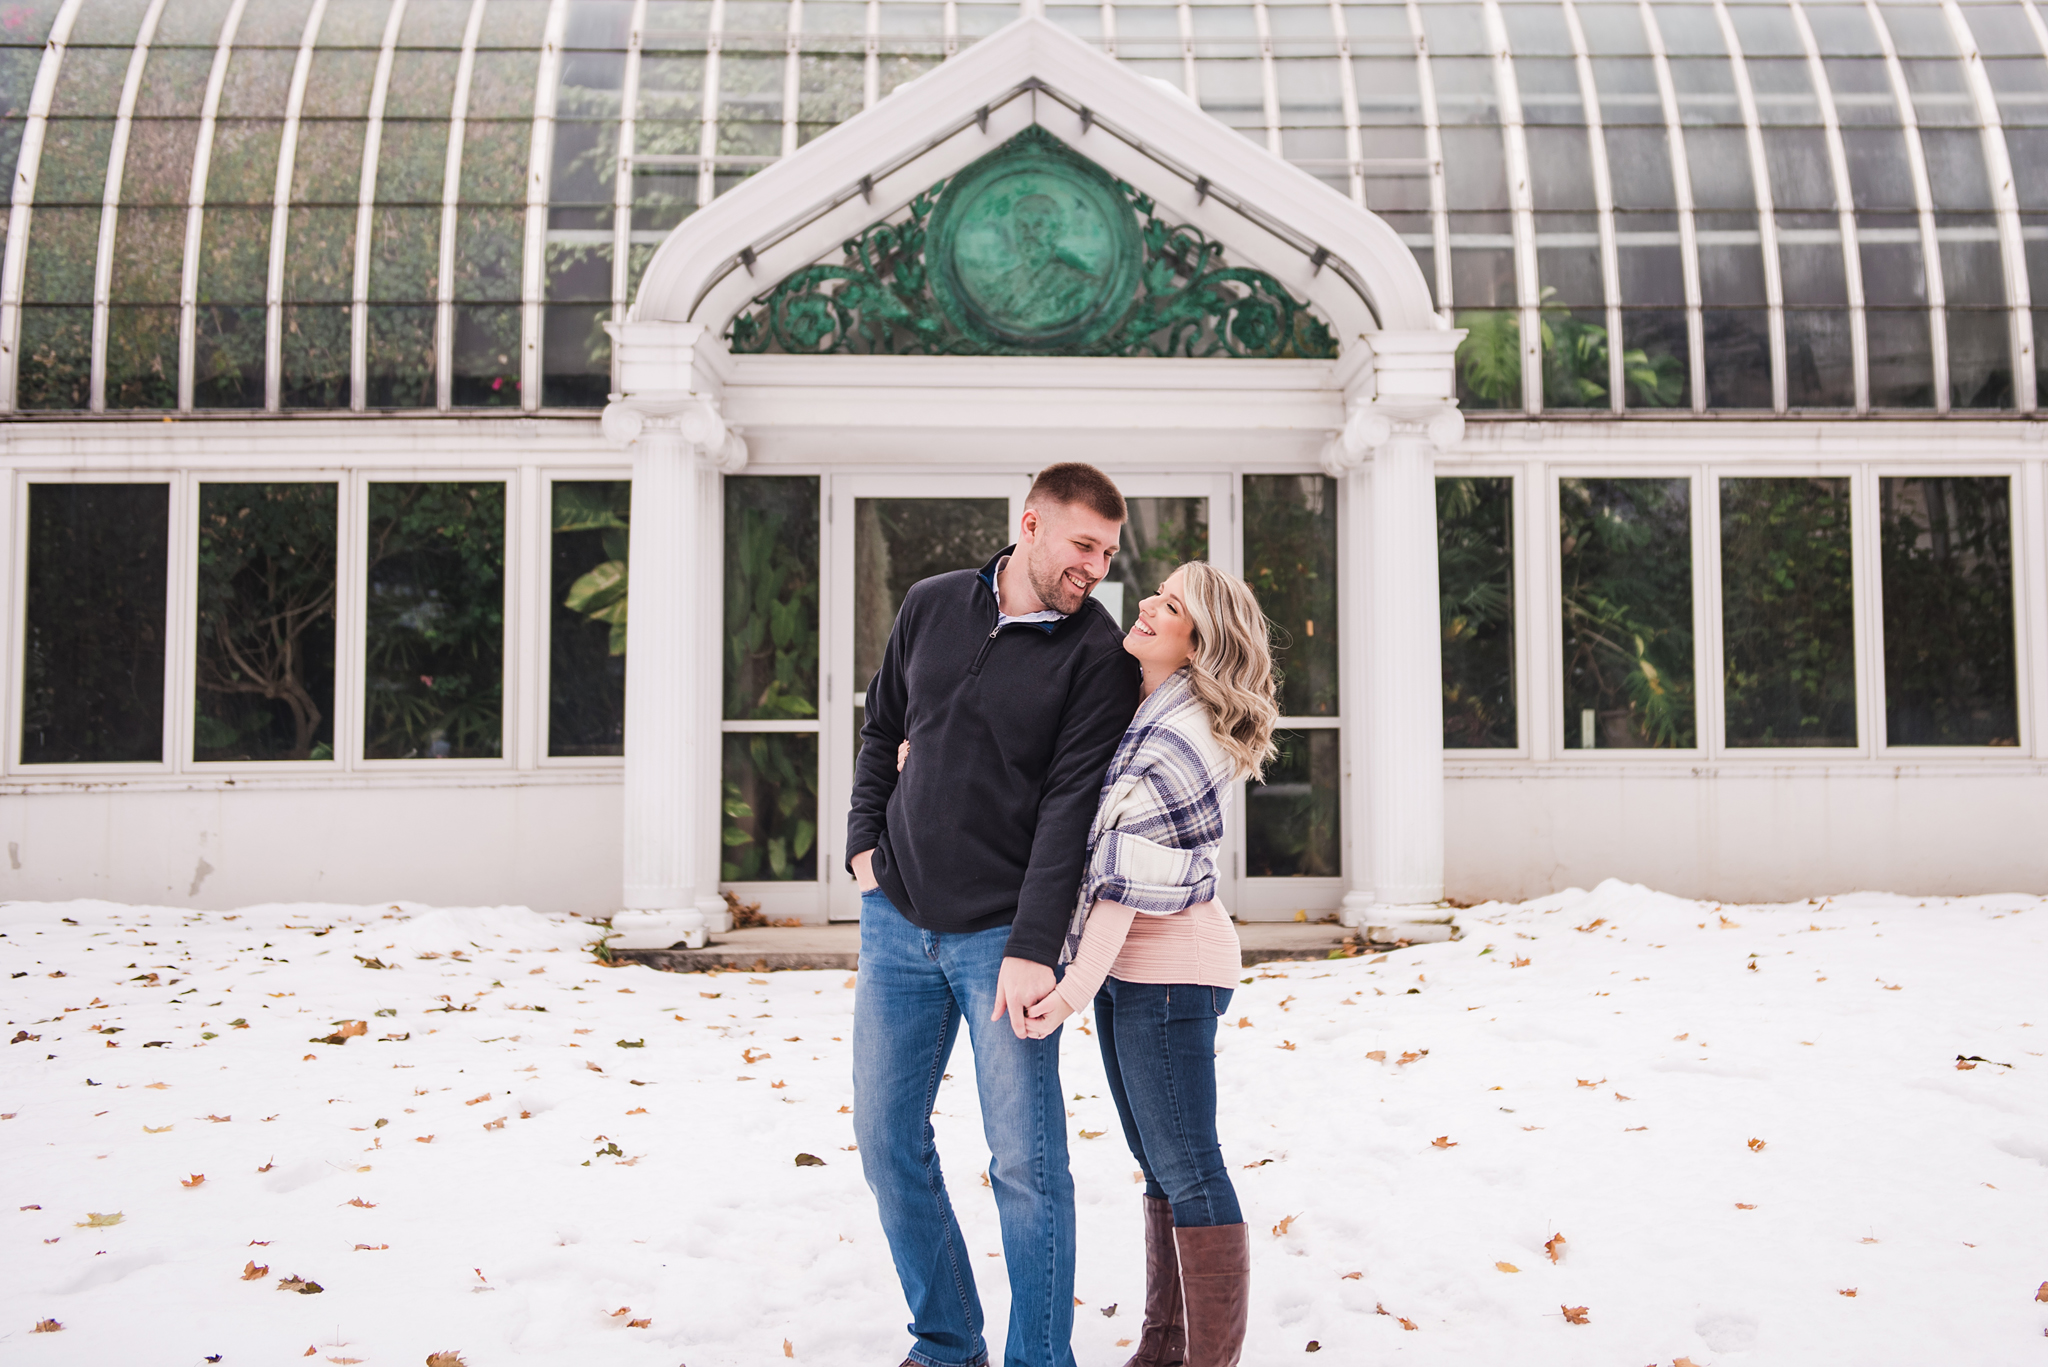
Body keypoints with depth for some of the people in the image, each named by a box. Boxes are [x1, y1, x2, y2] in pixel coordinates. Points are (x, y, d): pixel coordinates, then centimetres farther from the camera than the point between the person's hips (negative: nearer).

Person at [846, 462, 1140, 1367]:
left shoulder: (1097, 654, -6)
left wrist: (1033, 949, -20)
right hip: (897, 920, 5)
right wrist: (864, 844, 6)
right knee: (887, 1142, 10)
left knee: (1025, 1164, -3)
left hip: (1003, 935, -4)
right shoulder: (931, 606, 6)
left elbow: (1070, 806, -14)